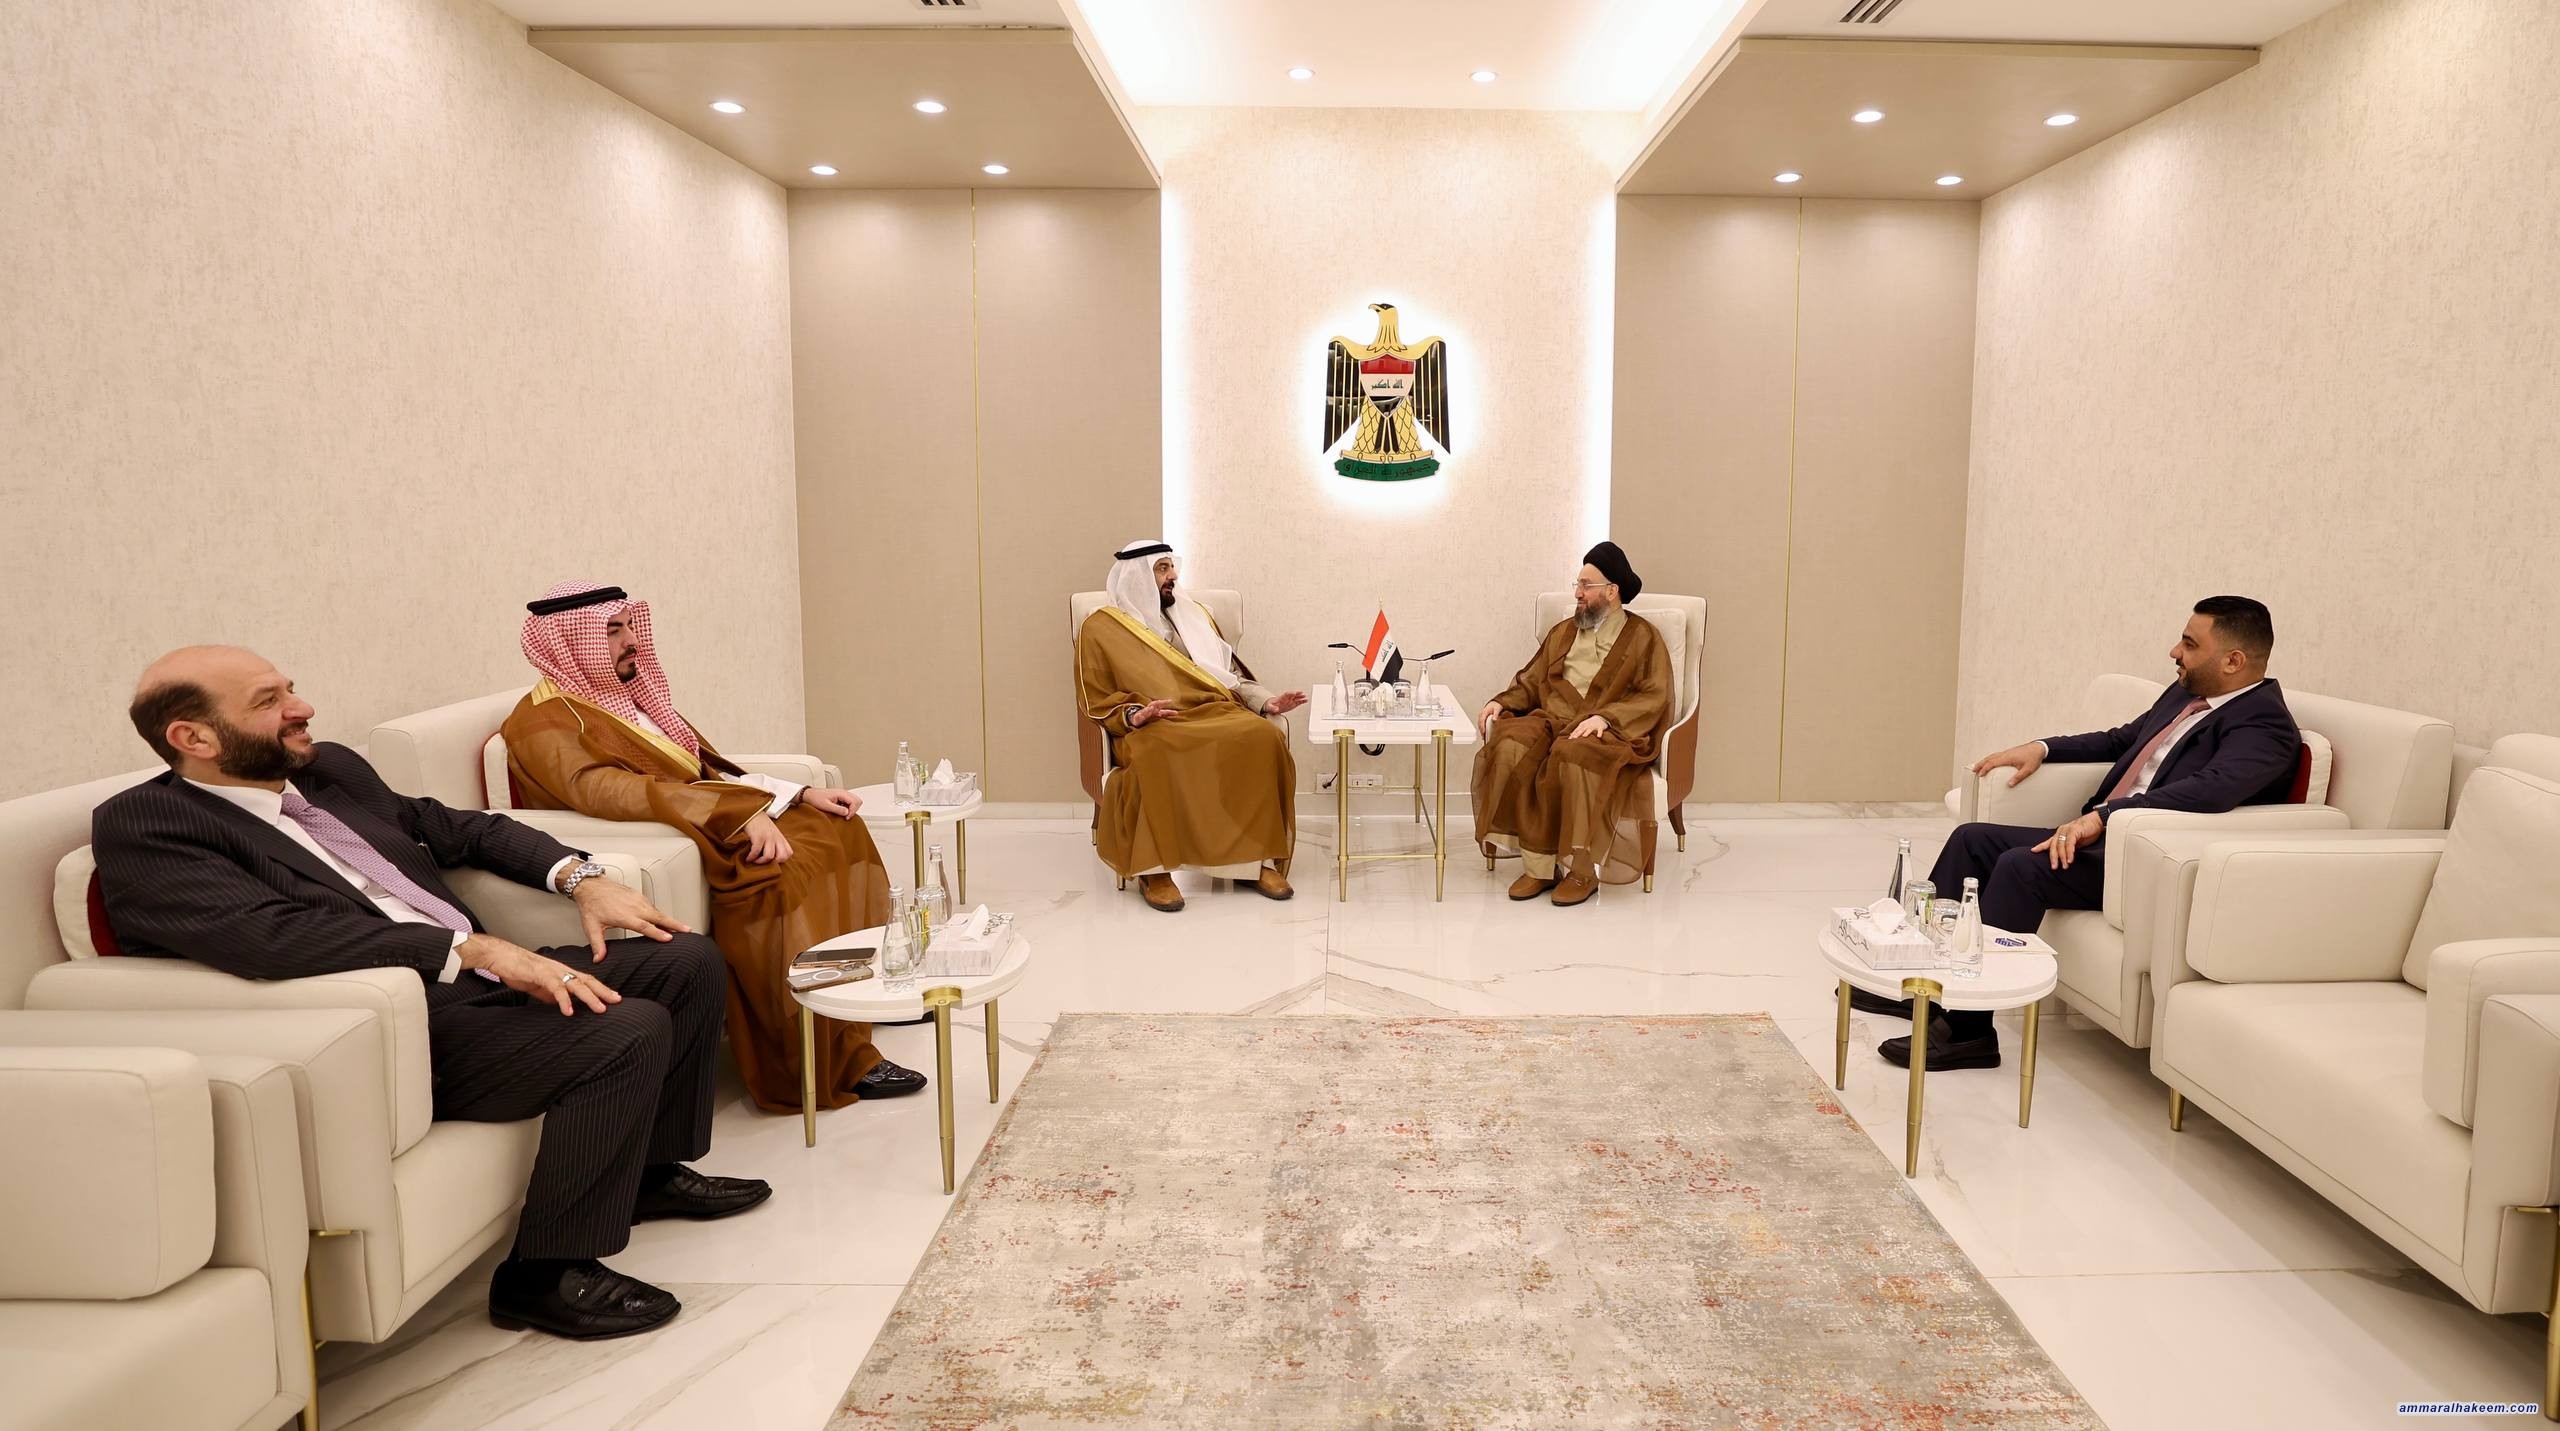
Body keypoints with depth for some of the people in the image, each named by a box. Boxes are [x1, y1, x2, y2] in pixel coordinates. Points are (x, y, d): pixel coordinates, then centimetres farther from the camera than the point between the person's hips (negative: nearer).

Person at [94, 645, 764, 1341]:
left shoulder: (329, 769, 14)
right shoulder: (142, 823, -10)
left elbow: (461, 828, 25)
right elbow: (268, 933, -26)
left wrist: (580, 876, 7)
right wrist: (476, 949, -30)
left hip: (475, 978, 9)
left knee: (688, 961, 7)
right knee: (629, 1032, -26)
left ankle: (653, 1170, 23)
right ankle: (545, 1273, -11)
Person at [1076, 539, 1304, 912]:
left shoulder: (1194, 615, 24)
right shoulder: (1100, 629, 10)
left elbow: (1232, 674, 23)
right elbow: (1098, 703, 4)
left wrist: (1267, 701, 5)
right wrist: (1133, 716, -17)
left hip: (1216, 713, 4)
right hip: (1150, 728, -4)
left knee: (1265, 738, -29)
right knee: (1154, 755, -41)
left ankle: (1266, 859, -25)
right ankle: (1153, 869, -32)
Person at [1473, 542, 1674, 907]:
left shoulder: (1643, 637, 7)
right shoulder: (1563, 632, 24)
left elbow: (1654, 697, -5)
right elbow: (1531, 682, 21)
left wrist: (1605, 716, -20)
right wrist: (1502, 702, 0)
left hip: (1610, 731, -4)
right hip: (1552, 720, 5)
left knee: (1572, 756, -39)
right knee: (1510, 748, -29)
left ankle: (1582, 870, -26)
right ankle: (1538, 864, -26)